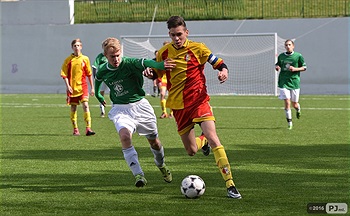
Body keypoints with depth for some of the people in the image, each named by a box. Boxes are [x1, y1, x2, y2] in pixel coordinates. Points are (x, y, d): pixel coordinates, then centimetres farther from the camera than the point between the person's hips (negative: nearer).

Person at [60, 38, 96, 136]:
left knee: (85, 105, -14)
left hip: (83, 86, 0)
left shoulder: (85, 59, 5)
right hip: (72, 87, 0)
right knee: (73, 108, 6)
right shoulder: (68, 60, 2)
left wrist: (92, 88, 9)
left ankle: (88, 128, -16)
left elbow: (89, 74, 10)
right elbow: (64, 74, 2)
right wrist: (68, 86, -10)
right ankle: (75, 130, 16)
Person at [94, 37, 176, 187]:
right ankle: (138, 175, -29)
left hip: (139, 105, -1)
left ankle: (161, 165, 44)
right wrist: (98, 95, 38)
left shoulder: (129, 64, -17)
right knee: (124, 136, -29)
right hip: (120, 109, 1)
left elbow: (144, 63, -39)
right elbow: (98, 80, 22)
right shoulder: (102, 72, -3)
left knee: (153, 141, 11)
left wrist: (159, 65, -59)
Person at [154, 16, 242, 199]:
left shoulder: (197, 48, -4)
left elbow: (219, 63, 1)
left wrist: (224, 71, -22)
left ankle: (230, 185, -21)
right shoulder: (163, 53, 3)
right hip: (178, 105, 3)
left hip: (198, 100, -3)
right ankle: (202, 140, 45)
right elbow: (157, 74, 16)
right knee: (191, 151, 5)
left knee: (213, 139, -21)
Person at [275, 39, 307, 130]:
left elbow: (304, 68, 4)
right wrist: (277, 67, -3)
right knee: (287, 103, -10)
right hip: (284, 82, 1)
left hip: (294, 82, -1)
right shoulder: (281, 56, 6)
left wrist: (295, 69, -13)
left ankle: (298, 110, 45)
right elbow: (278, 65, 21)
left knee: (294, 104, 6)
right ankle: (289, 123, -1)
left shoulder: (298, 56, -1)